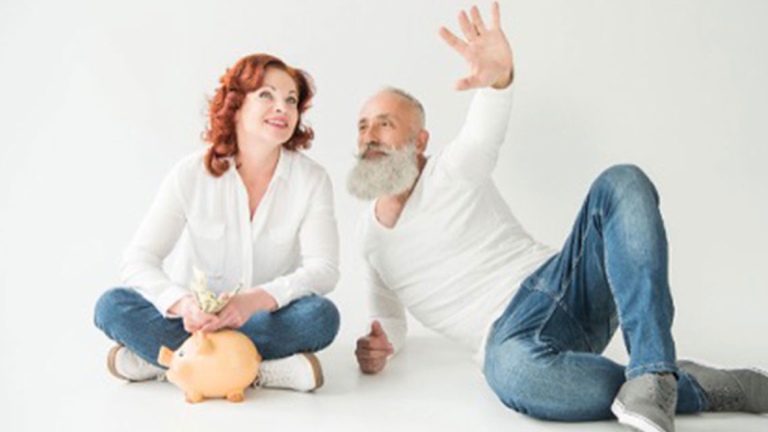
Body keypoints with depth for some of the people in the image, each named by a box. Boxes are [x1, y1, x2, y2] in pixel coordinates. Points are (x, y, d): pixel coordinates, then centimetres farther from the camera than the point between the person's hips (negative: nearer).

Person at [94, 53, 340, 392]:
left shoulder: (311, 180, -6)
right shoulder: (191, 174, -7)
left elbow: (323, 269, -14)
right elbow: (137, 261, -13)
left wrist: (256, 299, -33)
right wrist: (183, 303, -34)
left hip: (265, 317, 0)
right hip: (192, 320, 0)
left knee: (321, 315, -31)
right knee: (112, 306, -25)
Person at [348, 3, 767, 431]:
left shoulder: (452, 171, 3)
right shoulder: (369, 235, 16)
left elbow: (488, 126, -21)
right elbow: (390, 314, 28)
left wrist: (499, 76, -45)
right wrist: (382, 345, 2)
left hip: (564, 282, 0)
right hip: (509, 334, 1)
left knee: (622, 184, -28)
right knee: (513, 369, -40)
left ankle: (652, 374, -39)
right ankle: (705, 387, -25)